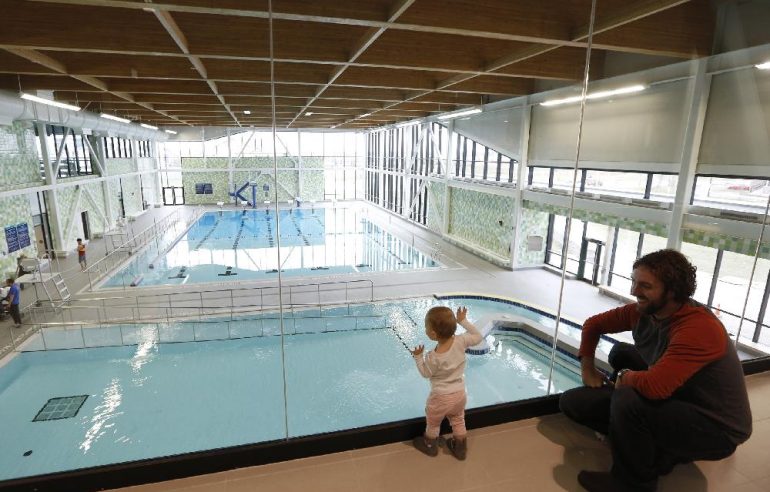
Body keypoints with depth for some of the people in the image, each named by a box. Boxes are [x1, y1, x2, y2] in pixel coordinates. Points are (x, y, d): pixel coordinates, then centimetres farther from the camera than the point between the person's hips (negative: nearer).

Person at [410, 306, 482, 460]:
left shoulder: (433, 357, -33)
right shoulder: (460, 341, -23)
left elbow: (426, 373, -14)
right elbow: (478, 336, -5)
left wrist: (418, 357, -6)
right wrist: (463, 321, -3)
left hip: (441, 397, -4)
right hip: (460, 393, 5)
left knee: (433, 423, 24)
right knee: (458, 420, 29)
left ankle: (430, 445, 47)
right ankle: (460, 448, 46)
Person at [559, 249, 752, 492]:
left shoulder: (698, 328, -29)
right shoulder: (644, 310, -7)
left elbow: (654, 386, -38)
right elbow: (593, 325, 8)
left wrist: (623, 376, -17)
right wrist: (588, 369, 4)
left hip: (716, 430, -8)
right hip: (674, 402, 8)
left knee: (627, 401, -33)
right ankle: (658, 449, 5)